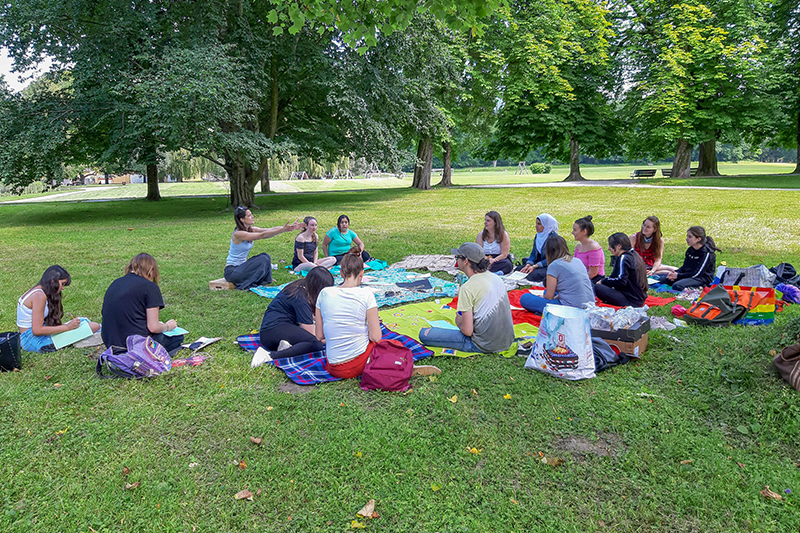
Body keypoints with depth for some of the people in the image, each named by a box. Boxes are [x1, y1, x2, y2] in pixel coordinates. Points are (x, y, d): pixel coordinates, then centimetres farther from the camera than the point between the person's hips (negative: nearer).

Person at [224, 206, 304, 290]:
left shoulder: (250, 229, 2)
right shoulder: (238, 234, -22)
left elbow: (272, 229, -7)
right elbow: (262, 235, -30)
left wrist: (289, 227, -20)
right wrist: (283, 229, -35)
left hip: (241, 266, 8)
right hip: (231, 271, -8)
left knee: (266, 257, -9)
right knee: (262, 259, -20)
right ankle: (244, 285, -9)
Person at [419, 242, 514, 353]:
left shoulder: (467, 288, -19)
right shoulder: (496, 278, 4)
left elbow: (467, 331, -19)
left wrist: (459, 322, 3)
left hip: (485, 346, -8)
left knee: (424, 334, -8)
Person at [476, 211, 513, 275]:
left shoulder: (503, 234, 0)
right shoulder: (481, 235, 8)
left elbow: (504, 254, -7)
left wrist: (493, 260, -25)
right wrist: (486, 259, -22)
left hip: (499, 261, -2)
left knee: (508, 264, -36)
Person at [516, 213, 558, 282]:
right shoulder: (538, 235, 8)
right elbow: (533, 253, 8)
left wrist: (534, 266, -25)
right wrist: (528, 265, -11)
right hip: (538, 263, 8)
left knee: (532, 275, -31)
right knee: (518, 270, -10)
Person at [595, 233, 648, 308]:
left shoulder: (624, 258, -17)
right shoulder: (634, 255, 13)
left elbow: (621, 281, -24)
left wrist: (603, 281, -11)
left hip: (631, 301, -10)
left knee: (597, 288, -18)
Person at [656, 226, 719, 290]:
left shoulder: (706, 253, -16)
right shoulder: (690, 250, 10)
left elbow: (697, 274, -18)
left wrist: (678, 275, -16)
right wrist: (675, 273, -7)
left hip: (702, 279, -8)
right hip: (688, 275, 8)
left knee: (677, 286, -34)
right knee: (661, 279, -6)